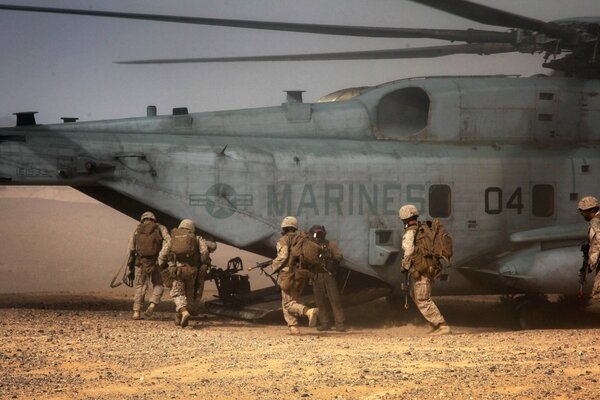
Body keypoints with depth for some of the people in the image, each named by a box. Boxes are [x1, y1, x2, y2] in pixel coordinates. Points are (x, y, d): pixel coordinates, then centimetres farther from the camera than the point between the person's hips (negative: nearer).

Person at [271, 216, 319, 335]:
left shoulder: (283, 240, -4)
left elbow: (282, 257, -16)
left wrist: (274, 265, 1)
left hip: (289, 275, -6)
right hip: (302, 274, 6)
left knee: (288, 303, -4)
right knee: (289, 301, 18)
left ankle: (308, 311, -30)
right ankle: (293, 327, 8)